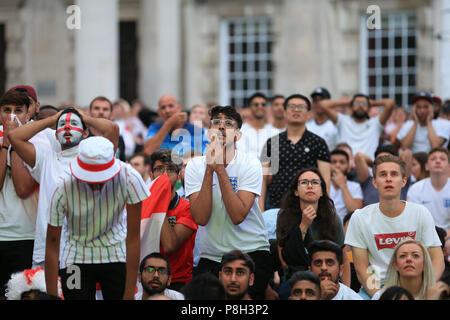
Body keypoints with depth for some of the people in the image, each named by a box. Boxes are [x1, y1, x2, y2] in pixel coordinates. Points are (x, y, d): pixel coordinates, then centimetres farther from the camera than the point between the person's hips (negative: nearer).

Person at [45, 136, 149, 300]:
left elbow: (133, 237, -18)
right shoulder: (63, 186, -24)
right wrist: (52, 297, -16)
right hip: (76, 256, -1)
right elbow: (52, 242, -16)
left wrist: (129, 294, -18)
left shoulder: (129, 178, -24)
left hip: (116, 254, 1)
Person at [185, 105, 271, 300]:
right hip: (210, 257, 2)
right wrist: (210, 169, -18)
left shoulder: (250, 165, -5)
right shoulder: (195, 165, 0)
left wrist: (220, 168, -20)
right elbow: (201, 218, -14)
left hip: (252, 253, -2)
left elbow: (238, 216, -19)